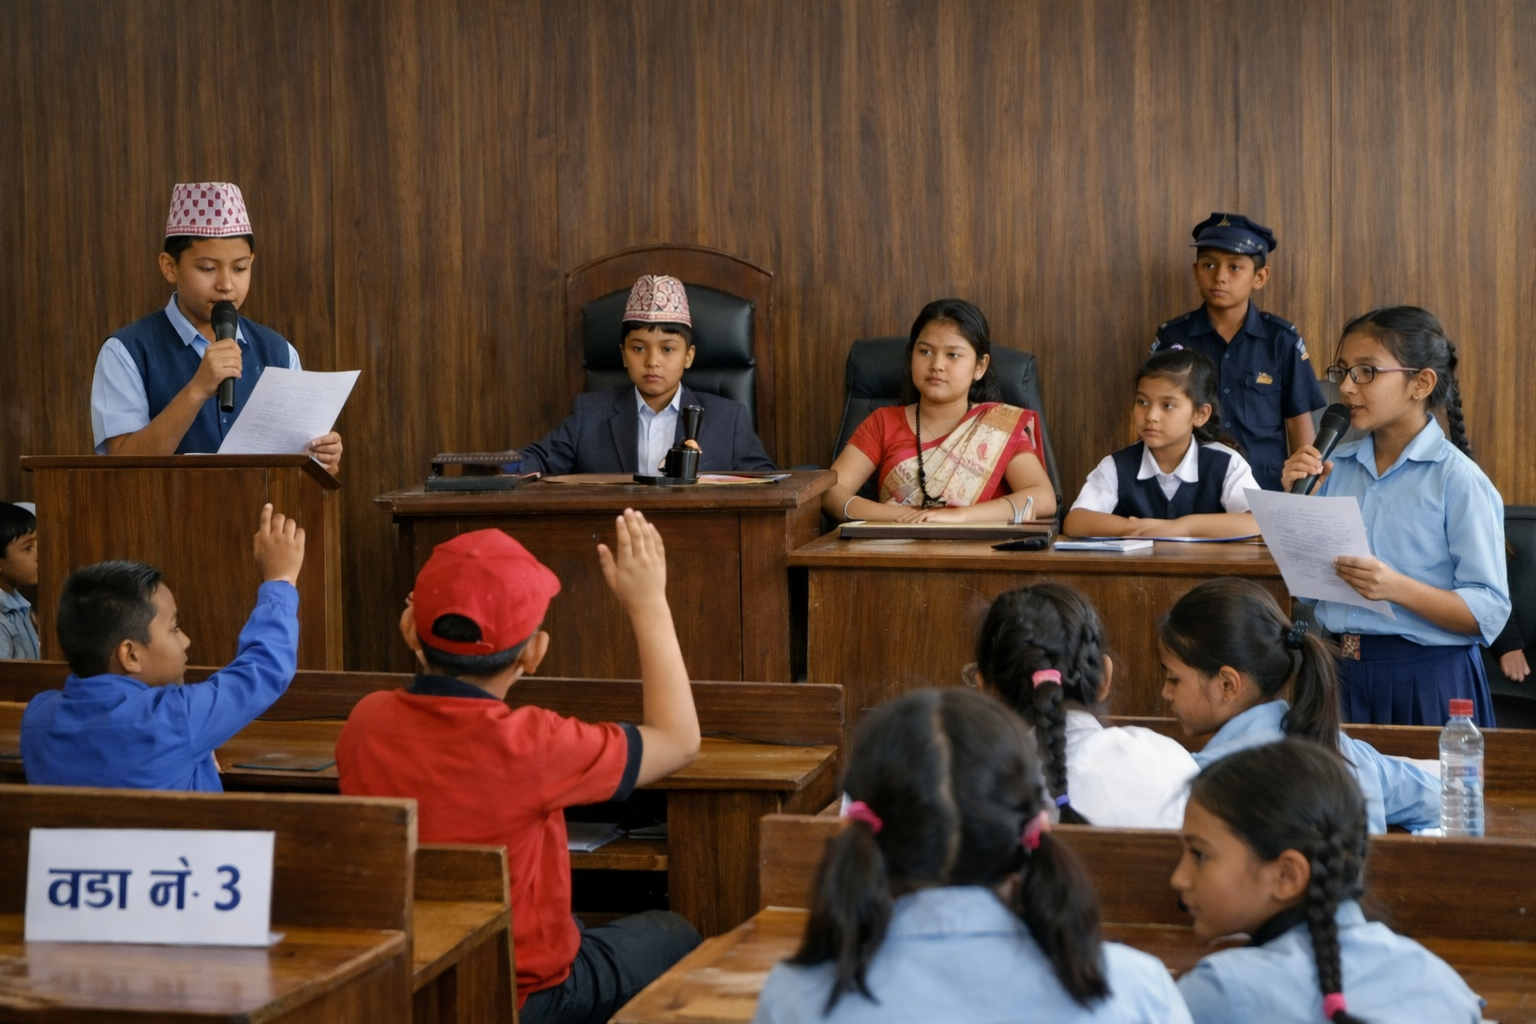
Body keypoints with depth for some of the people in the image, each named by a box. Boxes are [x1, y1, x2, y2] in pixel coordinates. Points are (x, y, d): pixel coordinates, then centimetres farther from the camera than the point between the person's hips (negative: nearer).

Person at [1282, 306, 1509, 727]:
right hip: (1341, 674, 5)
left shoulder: (1457, 480, -10)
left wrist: (1396, 588, -26)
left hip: (1426, 681, -5)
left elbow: (1488, 613, -14)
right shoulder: (1335, 468, 5)